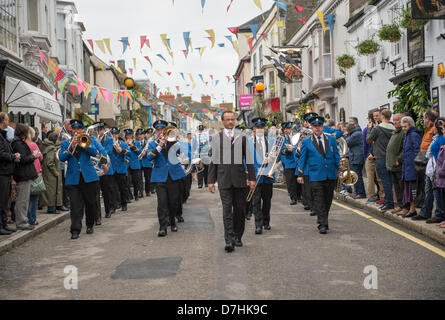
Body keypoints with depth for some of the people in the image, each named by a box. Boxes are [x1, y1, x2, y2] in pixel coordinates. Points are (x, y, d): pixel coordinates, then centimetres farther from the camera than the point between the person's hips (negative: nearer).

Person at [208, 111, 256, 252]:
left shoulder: (242, 137, 9)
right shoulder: (217, 138, 7)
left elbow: (249, 159, 9)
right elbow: (213, 161, 7)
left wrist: (252, 178, 2)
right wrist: (211, 180, 2)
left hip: (240, 178, 2)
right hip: (224, 178, -2)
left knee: (240, 209, 6)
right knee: (227, 210, -7)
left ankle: (238, 237, 19)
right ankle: (229, 240, -10)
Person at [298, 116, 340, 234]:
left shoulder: (331, 139, 9)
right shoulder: (306, 142, 4)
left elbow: (336, 156, 10)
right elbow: (302, 159, 6)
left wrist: (339, 170, -1)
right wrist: (300, 174, 1)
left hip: (331, 175, 3)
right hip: (315, 177, -3)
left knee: (328, 200, 10)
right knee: (319, 201, -7)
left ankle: (323, 220, 26)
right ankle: (323, 225, -7)